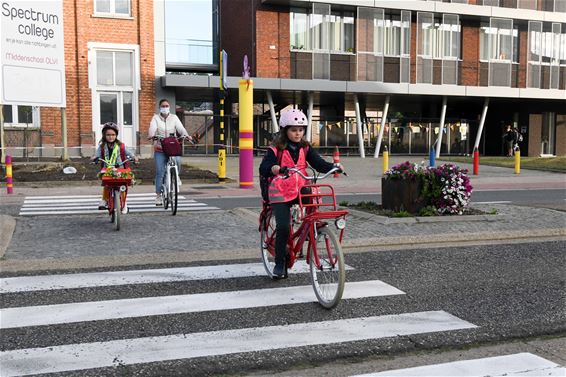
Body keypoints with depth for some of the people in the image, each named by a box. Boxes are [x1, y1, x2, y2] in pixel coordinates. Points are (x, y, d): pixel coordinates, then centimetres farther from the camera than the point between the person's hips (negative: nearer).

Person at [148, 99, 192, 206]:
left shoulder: (174, 117, 13)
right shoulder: (156, 118, 10)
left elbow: (180, 128, -3)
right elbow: (152, 128, -9)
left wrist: (186, 135, -24)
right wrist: (152, 135, -32)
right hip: (159, 149, -1)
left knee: (177, 161, -27)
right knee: (159, 172, -6)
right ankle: (158, 195, 1)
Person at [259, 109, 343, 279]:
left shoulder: (305, 148, 8)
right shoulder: (276, 149, -5)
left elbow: (319, 164, -1)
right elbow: (263, 169, -16)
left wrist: (333, 167, -21)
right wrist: (272, 168, -40)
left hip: (301, 190, 4)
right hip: (281, 193, -4)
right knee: (283, 227, -11)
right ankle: (279, 263, 6)